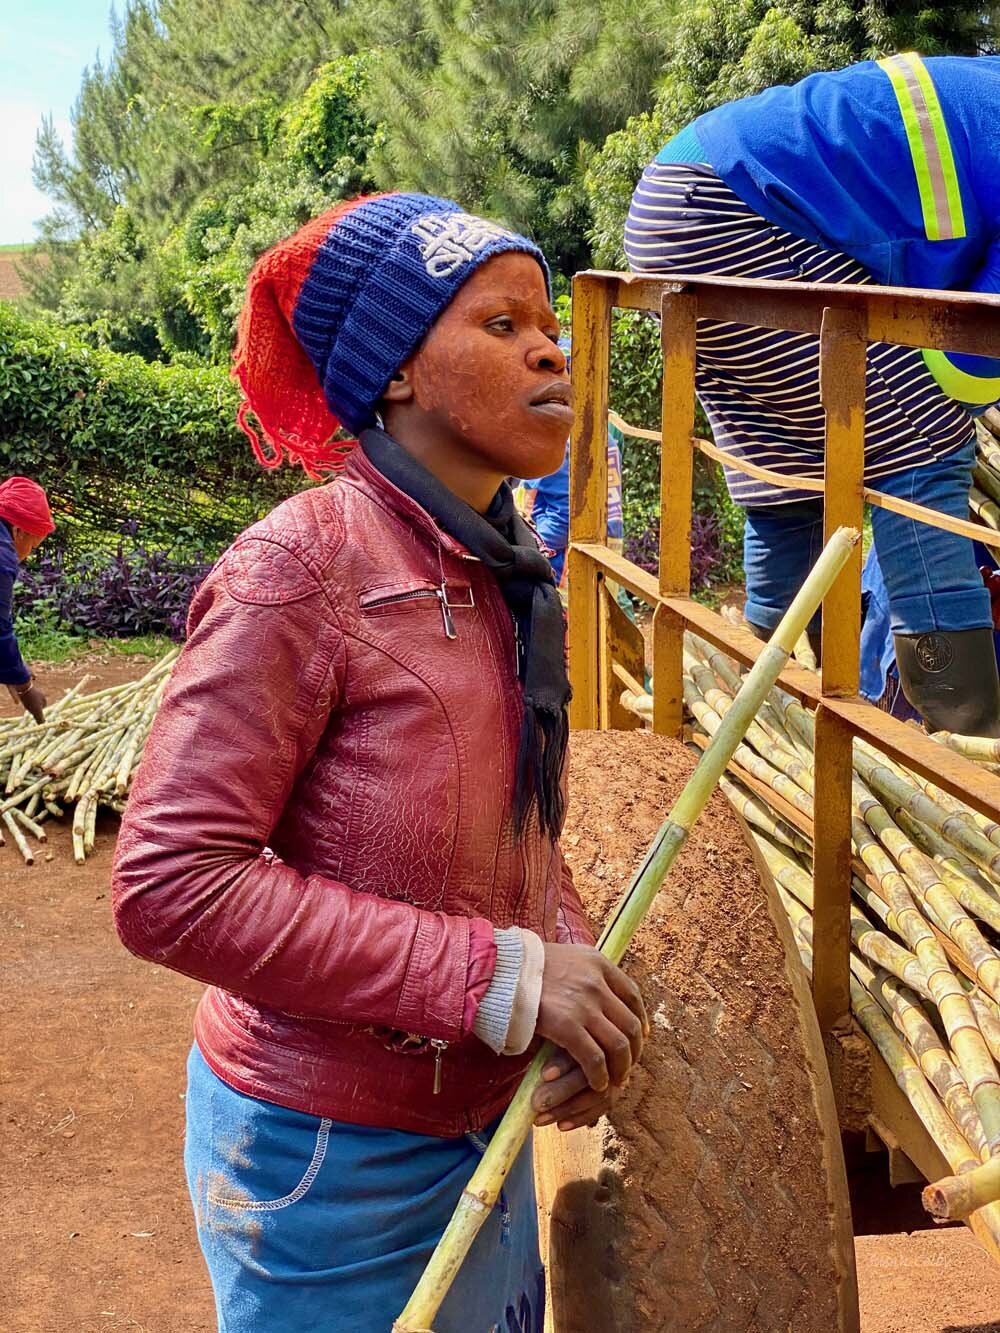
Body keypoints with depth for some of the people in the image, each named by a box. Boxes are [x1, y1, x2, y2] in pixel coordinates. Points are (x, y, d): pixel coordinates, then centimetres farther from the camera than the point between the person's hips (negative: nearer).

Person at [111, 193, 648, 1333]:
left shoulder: (504, 574, 3)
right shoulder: (299, 569, -21)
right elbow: (169, 885, -26)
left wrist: (574, 964, -6)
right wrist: (501, 976, -25)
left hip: (482, 1119, 7)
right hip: (331, 1155, -7)